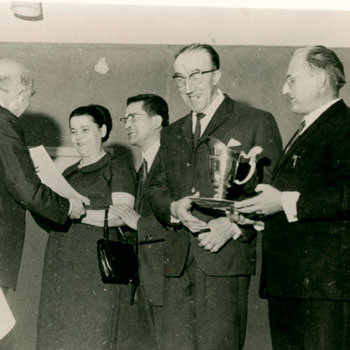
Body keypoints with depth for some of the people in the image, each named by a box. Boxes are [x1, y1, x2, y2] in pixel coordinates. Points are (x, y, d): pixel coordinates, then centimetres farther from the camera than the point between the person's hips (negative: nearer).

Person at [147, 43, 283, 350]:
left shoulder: (256, 122, 4)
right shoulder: (172, 133, 22)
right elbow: (156, 190, 22)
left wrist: (234, 226, -14)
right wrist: (173, 208, -1)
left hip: (226, 258, -5)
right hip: (179, 260, 5)